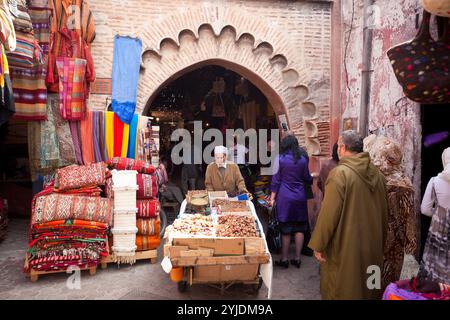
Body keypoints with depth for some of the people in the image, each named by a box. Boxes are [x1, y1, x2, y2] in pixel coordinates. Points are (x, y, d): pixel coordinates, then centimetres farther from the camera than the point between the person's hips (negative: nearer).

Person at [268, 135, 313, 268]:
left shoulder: (280, 159, -7)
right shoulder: (303, 159, 2)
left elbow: (276, 180, -5)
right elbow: (307, 179, 11)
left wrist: (272, 198, 0)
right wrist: (314, 177, 33)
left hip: (285, 198, -3)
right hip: (300, 197, 3)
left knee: (286, 229, 5)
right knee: (299, 228, 10)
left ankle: (284, 259, 14)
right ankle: (297, 259, 18)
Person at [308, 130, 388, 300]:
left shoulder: (340, 173, -19)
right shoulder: (377, 173, 1)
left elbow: (329, 213, -19)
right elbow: (384, 213, 11)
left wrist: (318, 245, -10)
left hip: (345, 246, -6)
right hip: (373, 244, 7)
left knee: (341, 288, 10)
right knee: (368, 285, 22)